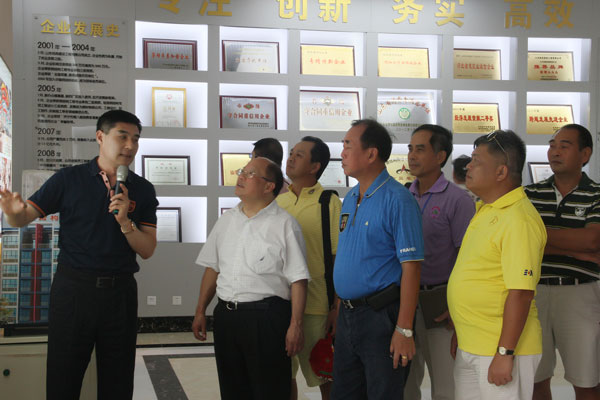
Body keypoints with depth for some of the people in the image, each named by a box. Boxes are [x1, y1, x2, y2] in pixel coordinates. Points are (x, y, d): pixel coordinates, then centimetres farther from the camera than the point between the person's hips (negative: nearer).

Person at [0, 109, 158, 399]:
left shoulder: (143, 190, 4)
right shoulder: (69, 179, -1)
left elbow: (147, 250, 2)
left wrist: (125, 222, -15)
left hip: (120, 291, 2)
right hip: (72, 288, -2)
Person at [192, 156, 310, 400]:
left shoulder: (284, 224, -6)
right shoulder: (226, 221, 13)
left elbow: (298, 280, -10)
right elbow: (212, 268, 17)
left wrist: (295, 325, -15)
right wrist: (200, 312, 14)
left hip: (266, 318, -6)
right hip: (225, 314, 6)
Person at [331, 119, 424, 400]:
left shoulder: (397, 200, -14)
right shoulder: (350, 199, 12)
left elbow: (411, 267, -18)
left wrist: (404, 330, -20)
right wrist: (339, 312, 15)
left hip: (381, 315, -8)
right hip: (348, 315, 8)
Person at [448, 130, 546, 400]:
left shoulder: (519, 219, -19)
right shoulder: (485, 211, 12)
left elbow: (521, 292, -23)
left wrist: (505, 354, -24)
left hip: (502, 349, -9)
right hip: (469, 347, 9)